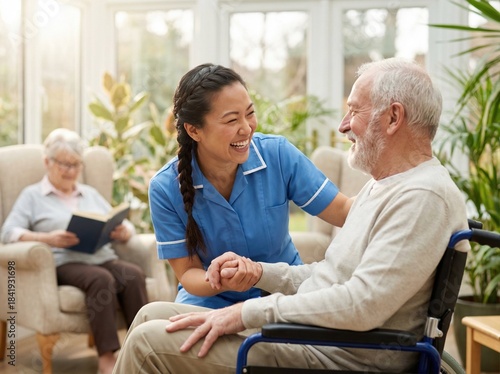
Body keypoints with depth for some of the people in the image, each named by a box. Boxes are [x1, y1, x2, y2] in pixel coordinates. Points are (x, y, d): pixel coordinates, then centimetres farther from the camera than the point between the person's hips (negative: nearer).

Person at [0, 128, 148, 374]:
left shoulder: (91, 194, 27)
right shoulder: (32, 195, 14)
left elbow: (125, 227, 20)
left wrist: (124, 231, -6)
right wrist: (47, 238, -18)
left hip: (103, 258, 4)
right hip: (64, 263, -4)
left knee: (134, 275, -30)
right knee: (101, 279, -36)